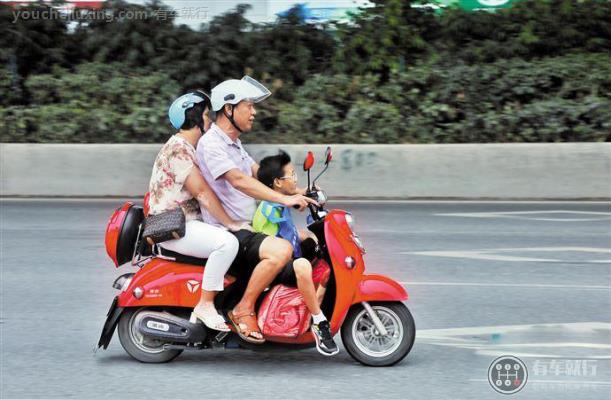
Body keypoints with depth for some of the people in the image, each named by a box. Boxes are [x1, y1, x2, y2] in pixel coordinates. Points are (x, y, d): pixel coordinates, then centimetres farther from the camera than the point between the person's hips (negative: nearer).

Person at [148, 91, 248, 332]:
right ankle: (205, 305, -21)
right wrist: (230, 223, -17)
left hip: (186, 222, 11)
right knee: (228, 242, -29)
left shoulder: (189, 147, 19)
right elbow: (201, 191, -20)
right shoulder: (178, 148, -16)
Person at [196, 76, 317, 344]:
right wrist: (285, 199, -34)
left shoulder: (233, 144, 19)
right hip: (226, 234, -11)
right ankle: (243, 310, -20)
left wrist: (299, 191, 3)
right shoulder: (211, 144, -16)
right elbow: (239, 181, -28)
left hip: (246, 229, 11)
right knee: (281, 250, -33)